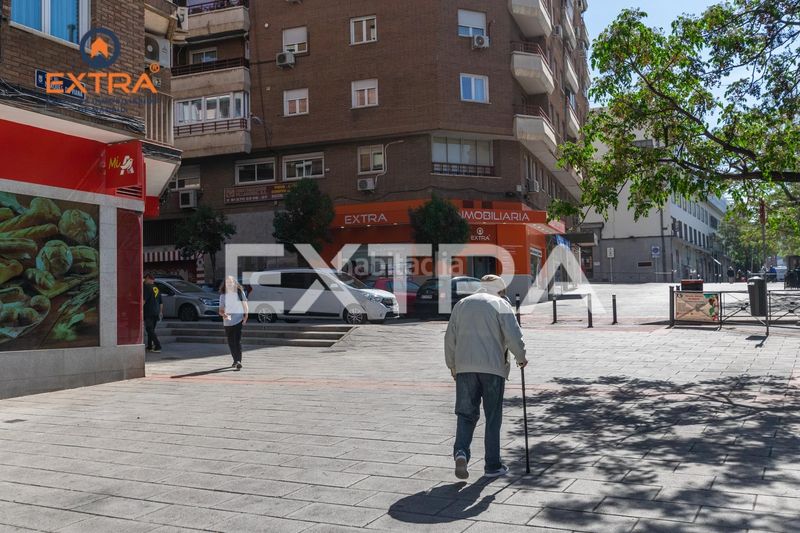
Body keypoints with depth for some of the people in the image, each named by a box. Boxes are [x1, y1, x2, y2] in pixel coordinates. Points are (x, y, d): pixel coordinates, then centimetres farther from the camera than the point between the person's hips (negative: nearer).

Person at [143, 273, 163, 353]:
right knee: (151, 330, 17)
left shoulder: (147, 287, -9)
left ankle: (158, 346, -16)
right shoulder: (157, 288, 17)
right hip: (156, 312, 8)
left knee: (150, 330, -8)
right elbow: (160, 302, 22)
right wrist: (161, 312, 29)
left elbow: (144, 300, -18)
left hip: (149, 312, -8)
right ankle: (149, 346, 22)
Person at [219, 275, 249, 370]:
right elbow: (220, 310, -1)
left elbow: (245, 305, 9)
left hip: (238, 320, -3)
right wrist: (224, 314, -23)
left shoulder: (240, 292, 1)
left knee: (237, 341, -13)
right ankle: (235, 360, 27)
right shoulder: (223, 295, 3)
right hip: (227, 322, 3)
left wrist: (245, 316, -1)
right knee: (231, 342, 10)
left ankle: (239, 362, -18)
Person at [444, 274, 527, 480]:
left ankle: (461, 451, -14)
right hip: (493, 367, -3)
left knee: (466, 414, 9)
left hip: (464, 367, 3)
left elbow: (450, 338, 14)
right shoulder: (501, 304, 4)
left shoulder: (461, 304, 16)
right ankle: (492, 466, 11)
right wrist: (521, 357, 9)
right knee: (493, 418, 7)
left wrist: (452, 365, 23)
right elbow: (514, 335, -7)